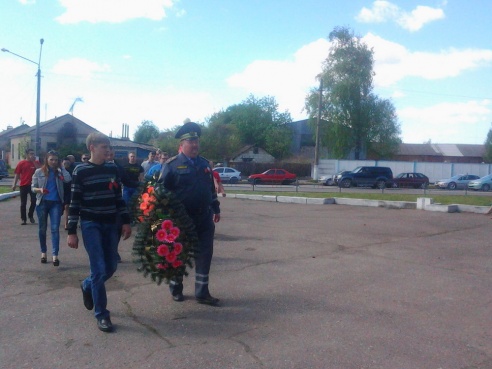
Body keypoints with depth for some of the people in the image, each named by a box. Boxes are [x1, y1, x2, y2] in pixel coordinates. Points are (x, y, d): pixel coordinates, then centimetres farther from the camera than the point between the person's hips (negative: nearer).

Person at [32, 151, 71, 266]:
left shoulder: (59, 172, 3)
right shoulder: (39, 172, 2)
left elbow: (68, 179, -16)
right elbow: (33, 187, 4)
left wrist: (61, 167, -8)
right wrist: (40, 190, -17)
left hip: (56, 203, -1)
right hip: (42, 203, 1)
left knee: (55, 229, -8)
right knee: (42, 229, 10)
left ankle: (55, 255, -11)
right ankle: (43, 252, 25)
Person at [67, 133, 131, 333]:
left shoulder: (113, 169, 6)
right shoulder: (81, 171, -6)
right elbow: (75, 202, -5)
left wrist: (126, 221, 6)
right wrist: (71, 231, -7)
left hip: (111, 224, 5)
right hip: (90, 224, -5)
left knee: (111, 267, 8)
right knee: (99, 269, -8)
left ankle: (87, 286, 39)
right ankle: (102, 315, 4)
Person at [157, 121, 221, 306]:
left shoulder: (204, 163, 10)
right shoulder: (171, 165, -9)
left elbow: (211, 188, 18)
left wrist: (216, 209, 18)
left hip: (204, 218, 5)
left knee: (204, 254, 5)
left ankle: (202, 293, 15)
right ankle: (176, 289, 30)